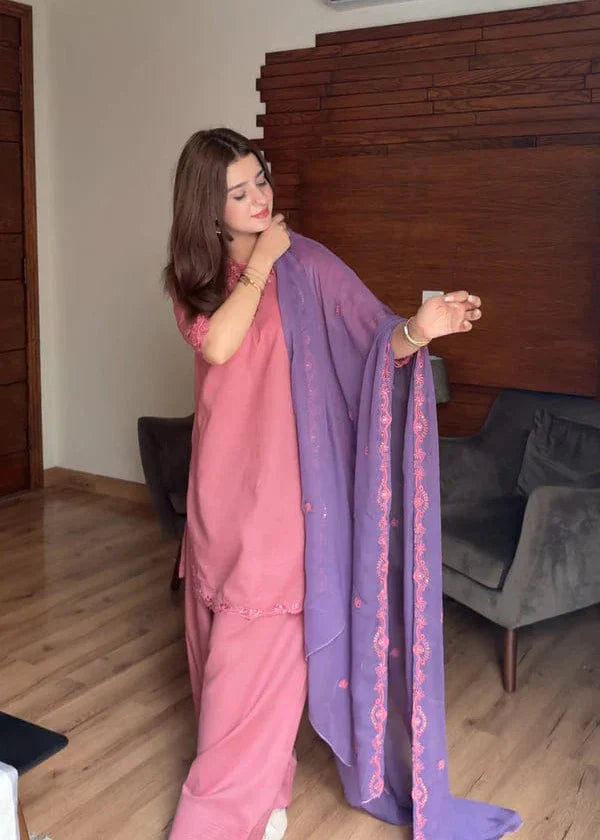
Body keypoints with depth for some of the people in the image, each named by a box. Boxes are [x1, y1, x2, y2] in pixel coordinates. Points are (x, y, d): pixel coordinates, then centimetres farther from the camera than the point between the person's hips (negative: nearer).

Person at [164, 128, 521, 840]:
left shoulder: (305, 265, -7)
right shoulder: (192, 276, 5)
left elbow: (374, 340, -12)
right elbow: (216, 343, -14)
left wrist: (418, 330, -32)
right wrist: (259, 262, -12)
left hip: (280, 481, -5)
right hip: (218, 480, 5)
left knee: (255, 645, -2)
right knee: (220, 632, 16)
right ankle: (253, 774, 37)